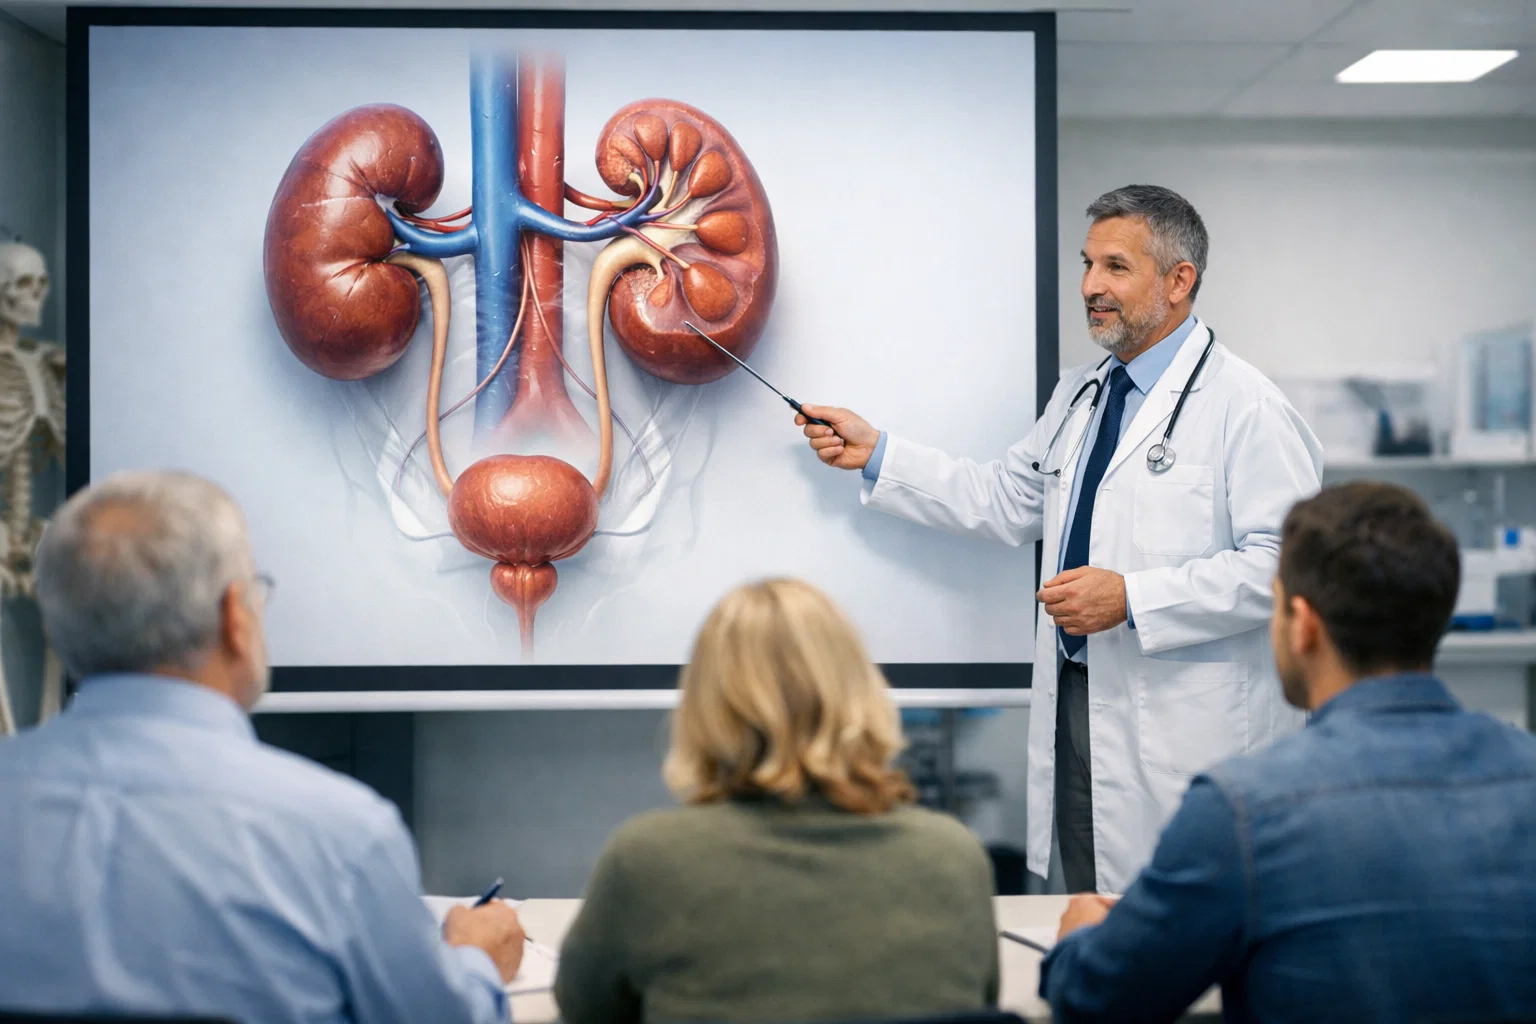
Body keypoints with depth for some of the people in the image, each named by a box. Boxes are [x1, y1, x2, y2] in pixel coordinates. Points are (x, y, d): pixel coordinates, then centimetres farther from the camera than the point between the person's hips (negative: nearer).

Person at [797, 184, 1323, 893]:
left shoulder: (1244, 407, -11)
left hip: (1184, 733, -7)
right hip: (1073, 704, 7)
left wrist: (1133, 598, -22)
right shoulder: (1078, 395, 16)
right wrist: (877, 455, 12)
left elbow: (1283, 564, -17)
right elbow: (1004, 502, 19)